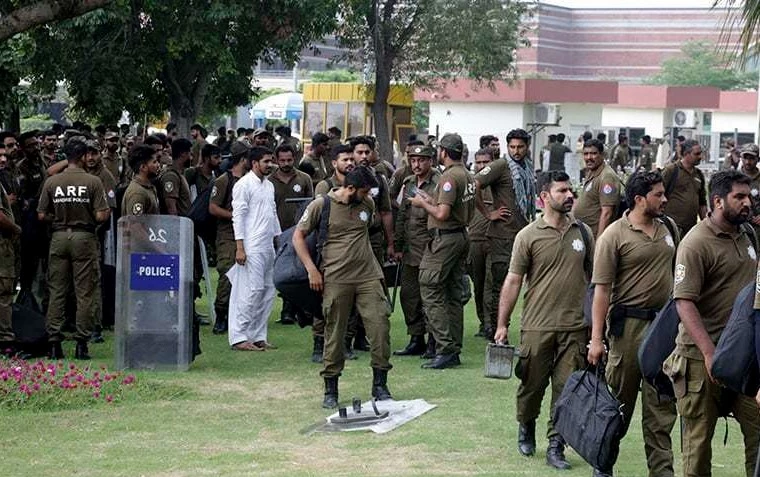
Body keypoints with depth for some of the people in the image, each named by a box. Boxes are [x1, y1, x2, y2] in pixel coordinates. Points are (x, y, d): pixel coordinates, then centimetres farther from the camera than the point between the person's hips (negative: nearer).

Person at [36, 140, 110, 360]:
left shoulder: (51, 182, 0)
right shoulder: (93, 182, -8)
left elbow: (41, 215, 2)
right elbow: (101, 216, -12)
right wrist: (107, 212, 11)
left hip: (59, 237, 3)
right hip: (84, 237, -3)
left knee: (56, 292, 7)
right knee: (84, 293, 3)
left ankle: (54, 342, 4)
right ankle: (82, 343, 1)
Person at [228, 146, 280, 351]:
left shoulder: (269, 185, 17)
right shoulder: (244, 185, -8)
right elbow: (238, 216, -12)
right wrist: (239, 248, -17)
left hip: (268, 247, 9)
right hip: (252, 248, -9)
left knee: (268, 291, 8)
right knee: (252, 290, -12)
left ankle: (259, 336, 14)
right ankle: (239, 337, -8)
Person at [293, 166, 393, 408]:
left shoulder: (367, 204, 9)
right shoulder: (321, 205, -5)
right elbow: (298, 236, -1)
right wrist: (312, 270, -8)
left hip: (368, 276, 4)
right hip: (336, 279, -4)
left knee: (380, 325, -6)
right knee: (334, 333, 1)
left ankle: (380, 385, 5)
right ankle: (330, 390, 13)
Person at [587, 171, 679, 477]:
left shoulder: (669, 227, 8)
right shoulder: (614, 236, -10)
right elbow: (602, 289, -12)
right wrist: (596, 338, -16)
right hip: (629, 323, -5)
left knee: (661, 405, 6)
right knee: (620, 398, 5)